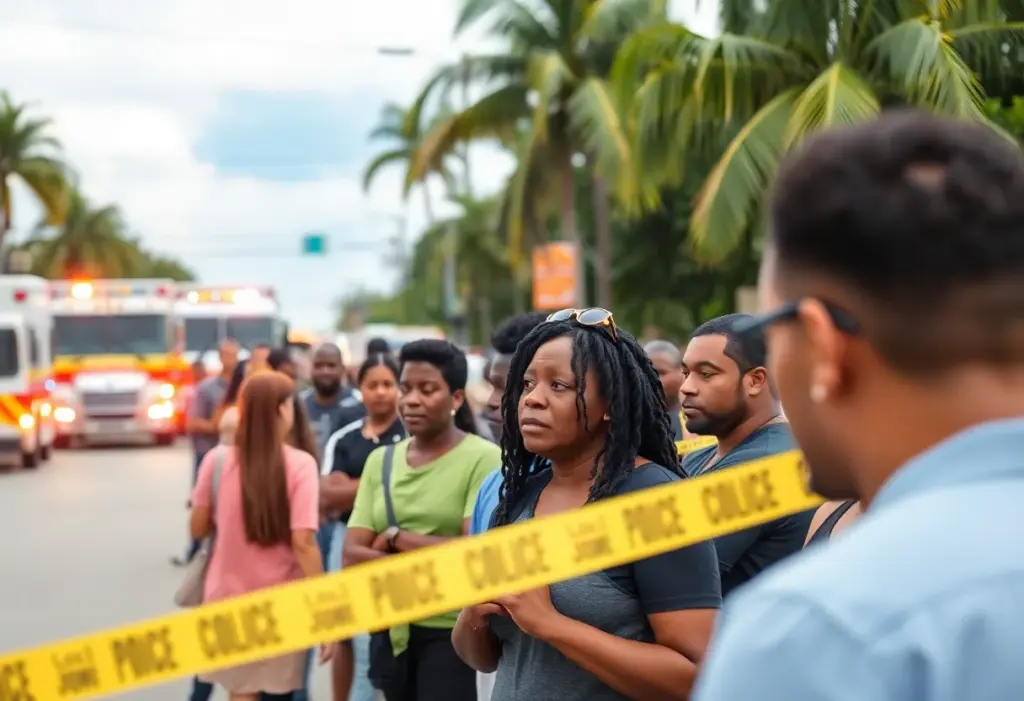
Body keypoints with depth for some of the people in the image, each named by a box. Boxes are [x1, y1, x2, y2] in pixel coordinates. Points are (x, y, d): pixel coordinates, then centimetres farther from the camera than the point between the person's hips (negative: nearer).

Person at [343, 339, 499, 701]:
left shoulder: (483, 459, -9)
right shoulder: (380, 461, 8)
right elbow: (352, 556, 1)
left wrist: (395, 537, -9)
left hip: (452, 630, -5)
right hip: (391, 628, 6)